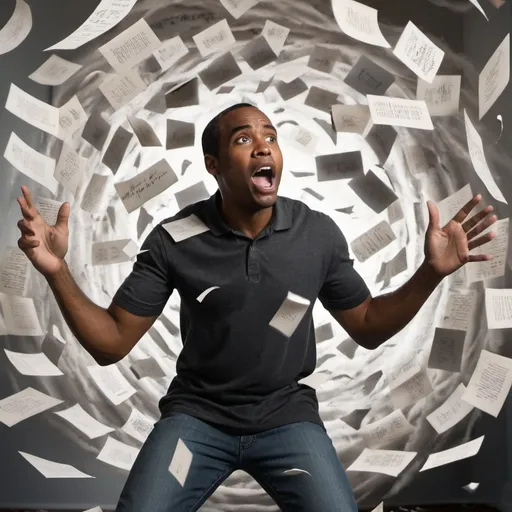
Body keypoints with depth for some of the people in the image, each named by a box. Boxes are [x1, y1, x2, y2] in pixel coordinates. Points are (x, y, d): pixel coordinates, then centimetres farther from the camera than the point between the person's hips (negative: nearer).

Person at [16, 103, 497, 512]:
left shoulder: (319, 234, -8)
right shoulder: (173, 240, -12)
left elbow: (367, 328, 3)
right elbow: (111, 343, -8)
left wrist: (431, 271, -12)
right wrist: (57, 270, -23)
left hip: (287, 414, 1)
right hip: (197, 414, 0)